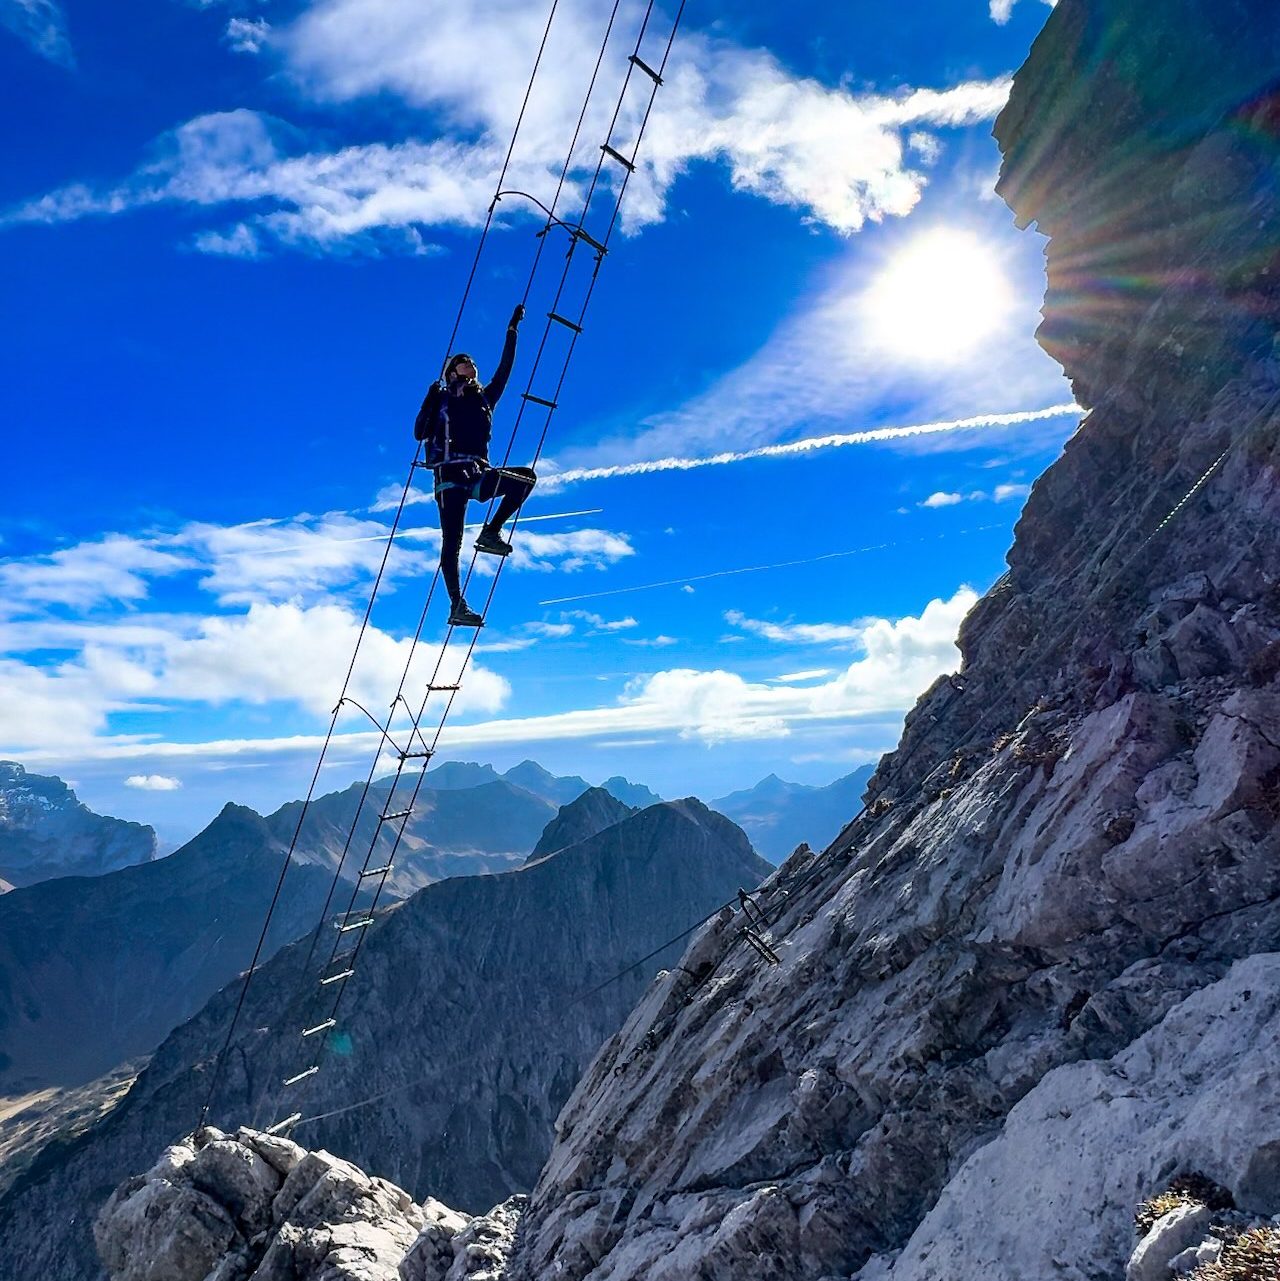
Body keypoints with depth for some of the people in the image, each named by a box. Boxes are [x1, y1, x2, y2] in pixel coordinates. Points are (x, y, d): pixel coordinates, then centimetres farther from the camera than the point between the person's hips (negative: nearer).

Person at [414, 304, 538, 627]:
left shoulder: (485, 399, 22)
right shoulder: (442, 398, 11)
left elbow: (504, 370, 23)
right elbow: (420, 433, 1)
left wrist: (512, 331, 25)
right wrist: (431, 398, -9)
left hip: (479, 475, 5)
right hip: (450, 473, -5)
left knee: (527, 476, -17)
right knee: (452, 542, -14)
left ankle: (491, 533, -14)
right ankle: (457, 606, -18)